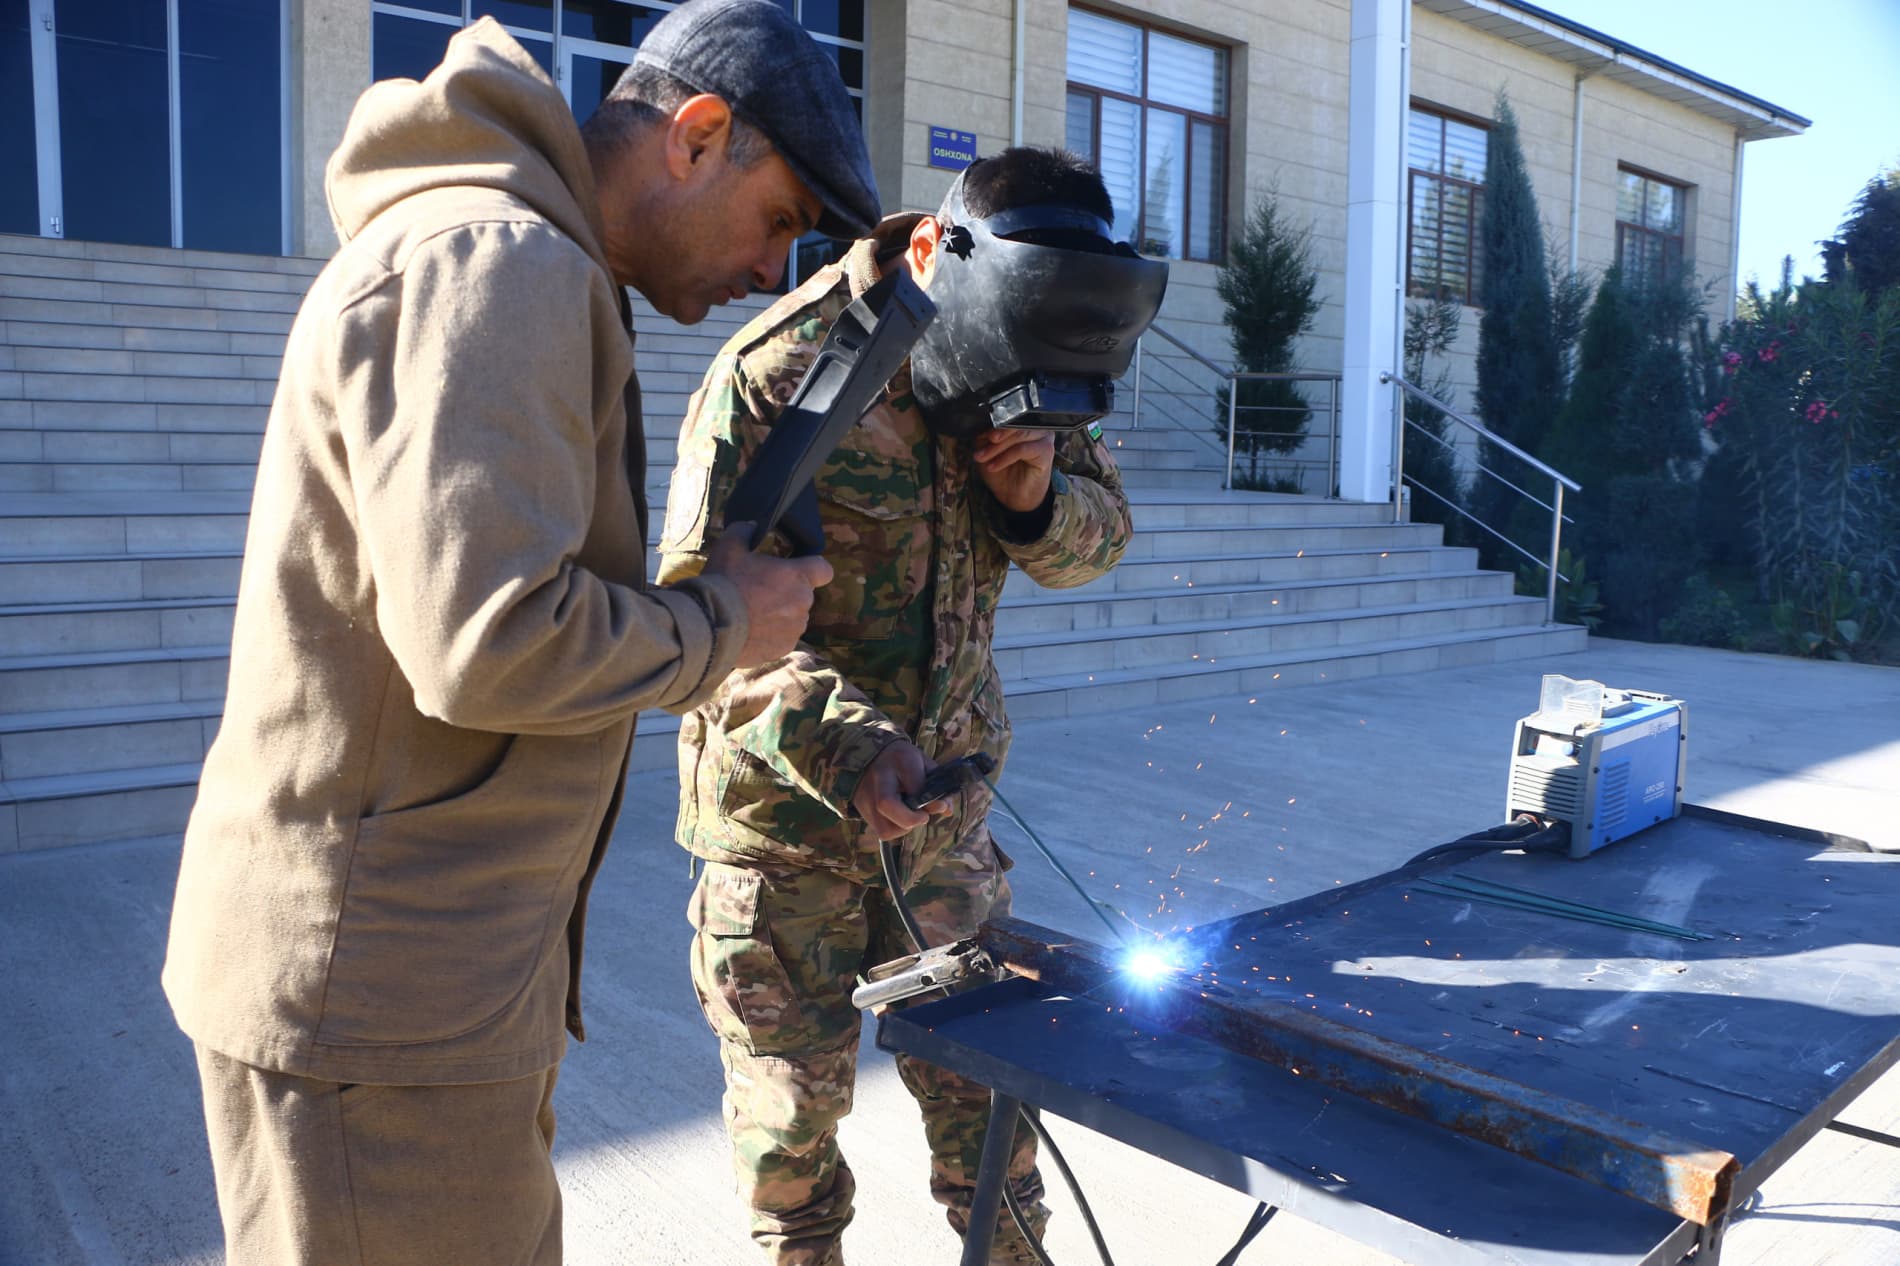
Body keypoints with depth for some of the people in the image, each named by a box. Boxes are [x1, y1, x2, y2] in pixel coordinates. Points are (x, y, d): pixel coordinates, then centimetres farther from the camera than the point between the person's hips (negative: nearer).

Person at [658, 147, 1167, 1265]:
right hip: (783, 801, -4)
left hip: (945, 794, 5)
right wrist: (839, 739, -36)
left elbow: (1103, 530, 9)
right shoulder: (780, 372, -20)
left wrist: (1041, 501, -15)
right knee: (795, 1086, 11)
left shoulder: (1018, 372, -1)